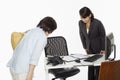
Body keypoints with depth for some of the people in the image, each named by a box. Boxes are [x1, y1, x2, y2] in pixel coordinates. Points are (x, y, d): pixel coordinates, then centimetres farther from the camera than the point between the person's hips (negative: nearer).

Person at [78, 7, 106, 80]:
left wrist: (103, 49, -10)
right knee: (90, 68, 7)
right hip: (90, 49, 4)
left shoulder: (98, 23, -24)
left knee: (98, 68, 0)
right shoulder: (81, 23, -10)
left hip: (99, 49, -4)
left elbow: (103, 36, -13)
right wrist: (85, 47, 8)